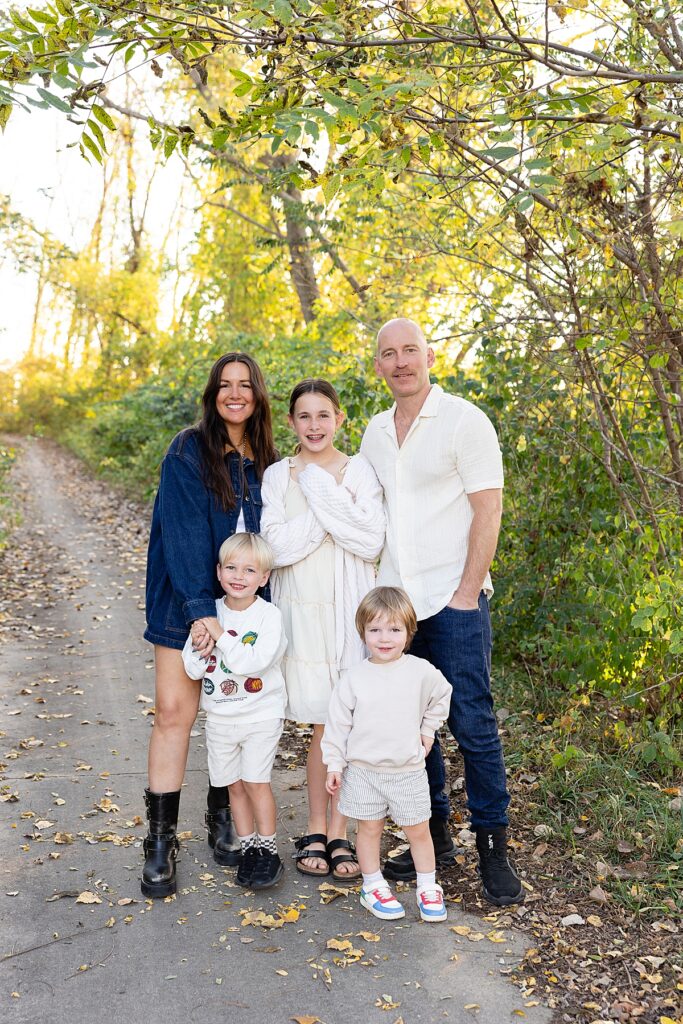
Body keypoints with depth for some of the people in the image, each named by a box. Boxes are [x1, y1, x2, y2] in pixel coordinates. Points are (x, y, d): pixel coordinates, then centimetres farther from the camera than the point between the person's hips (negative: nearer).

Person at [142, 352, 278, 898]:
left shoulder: (267, 463, 7)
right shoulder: (188, 452, -7)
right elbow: (185, 532, -15)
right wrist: (200, 609, -23)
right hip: (186, 602, -3)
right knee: (175, 711, -5)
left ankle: (223, 817, 27)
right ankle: (161, 840, 5)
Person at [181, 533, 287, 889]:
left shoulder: (269, 615, -12)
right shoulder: (209, 613, -1)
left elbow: (254, 662, -26)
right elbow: (192, 668, -5)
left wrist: (220, 636, -24)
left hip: (260, 715, -4)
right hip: (219, 716, 4)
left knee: (256, 780, -8)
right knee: (234, 784, 10)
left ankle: (268, 850, 8)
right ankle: (248, 848, 24)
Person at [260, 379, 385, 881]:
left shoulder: (360, 470, 2)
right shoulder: (277, 476, 5)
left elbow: (372, 541, -10)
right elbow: (276, 547, -8)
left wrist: (320, 490, -12)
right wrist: (333, 510, -13)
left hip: (352, 608, 0)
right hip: (304, 609, 0)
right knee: (325, 725, 2)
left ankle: (339, 831, 15)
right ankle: (317, 829, 18)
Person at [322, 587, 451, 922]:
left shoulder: (421, 672, -8)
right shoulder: (353, 678, -9)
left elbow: (441, 696, 13)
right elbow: (338, 724, -3)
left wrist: (428, 730, 13)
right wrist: (334, 764, -3)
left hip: (408, 770, 1)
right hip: (363, 770, 0)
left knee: (418, 831, 10)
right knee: (369, 829, 11)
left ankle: (428, 888, 28)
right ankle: (373, 886, 28)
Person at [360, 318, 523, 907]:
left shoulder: (464, 420, -6)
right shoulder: (375, 432, 12)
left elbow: (488, 512, -9)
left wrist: (466, 595, -13)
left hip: (454, 600, -5)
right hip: (392, 600, 6)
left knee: (472, 722, -2)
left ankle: (493, 847, 12)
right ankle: (435, 836, 24)